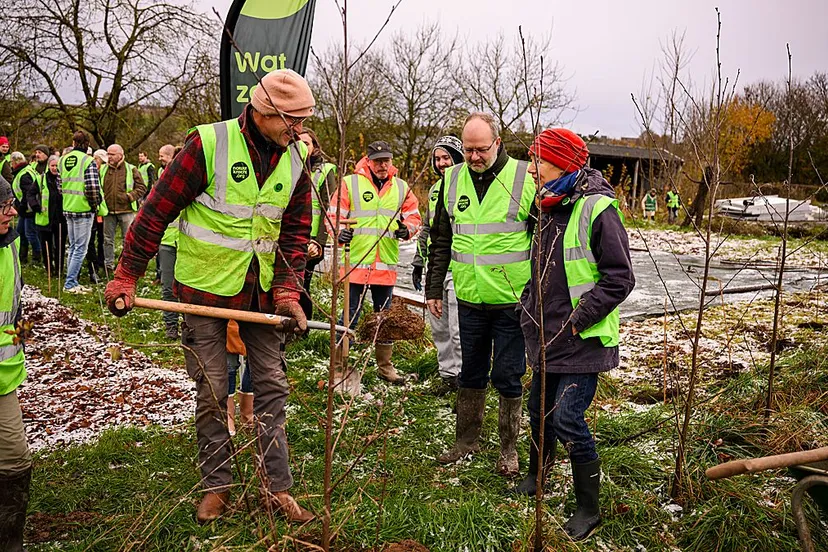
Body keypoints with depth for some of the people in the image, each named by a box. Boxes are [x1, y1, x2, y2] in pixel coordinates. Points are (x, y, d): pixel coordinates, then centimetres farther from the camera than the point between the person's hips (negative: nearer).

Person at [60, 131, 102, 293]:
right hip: (84, 209, -7)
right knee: (80, 248, -1)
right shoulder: (88, 161, -11)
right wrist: (96, 203, -3)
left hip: (68, 208, 7)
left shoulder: (63, 160, 9)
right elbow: (93, 187, -19)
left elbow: (60, 185, 12)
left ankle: (72, 282, 20)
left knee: (73, 247, 16)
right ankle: (70, 283, -1)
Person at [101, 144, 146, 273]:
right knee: (108, 239, 10)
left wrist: (130, 196, -14)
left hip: (126, 210, -3)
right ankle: (109, 265, 21)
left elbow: (142, 188, -1)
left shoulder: (131, 170, 0)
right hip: (108, 211, 4)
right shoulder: (103, 170, 10)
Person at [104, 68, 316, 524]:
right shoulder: (209, 144, -14)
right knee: (212, 392, 5)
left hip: (261, 293, 5)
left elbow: (295, 232, 6)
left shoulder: (295, 161, 2)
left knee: (272, 387, 8)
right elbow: (157, 211, -11)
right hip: (206, 288, -4)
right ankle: (216, 487, 23)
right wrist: (126, 277, -10)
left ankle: (277, 488, 19)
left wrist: (287, 292, -6)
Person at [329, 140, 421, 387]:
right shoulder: (350, 183, 0)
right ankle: (338, 367, 10)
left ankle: (385, 366, 28)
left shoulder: (401, 187, 11)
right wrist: (339, 232, -21)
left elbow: (413, 215, 15)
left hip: (386, 265, 4)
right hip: (356, 263, -4)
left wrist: (406, 228, -6)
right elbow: (334, 214, -2)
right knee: (350, 315, -1)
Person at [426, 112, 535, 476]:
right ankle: (467, 439, 32)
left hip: (512, 300, -4)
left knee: (507, 377, 5)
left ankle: (509, 449, 22)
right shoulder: (452, 180, 4)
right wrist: (434, 289, 10)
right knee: (472, 374, 16)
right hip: (469, 299, 4)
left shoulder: (525, 178, -8)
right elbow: (441, 241, 12)